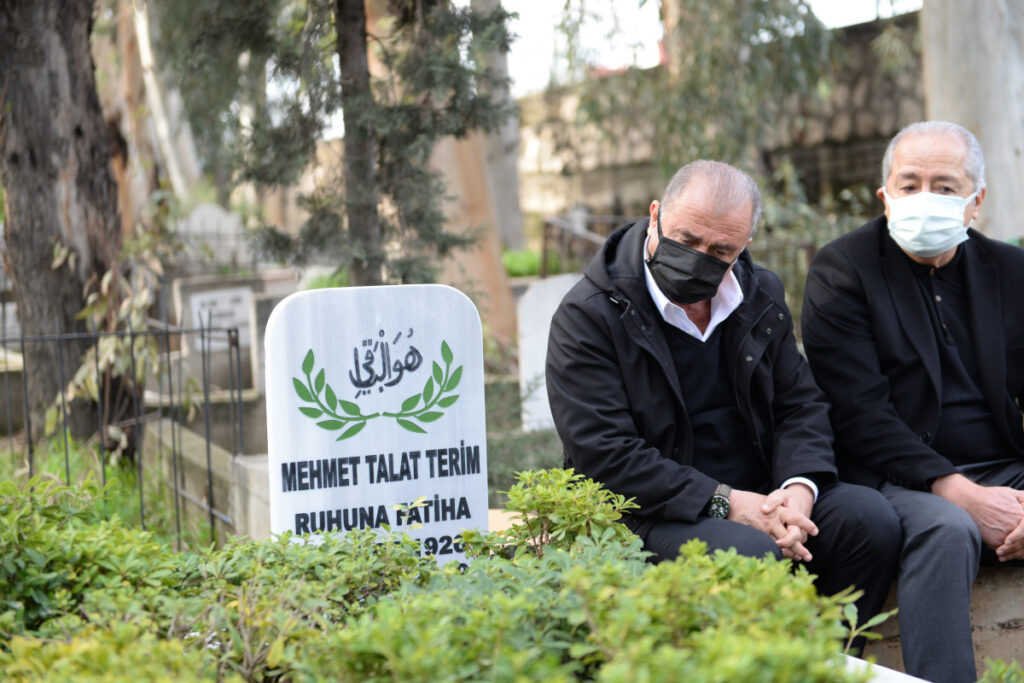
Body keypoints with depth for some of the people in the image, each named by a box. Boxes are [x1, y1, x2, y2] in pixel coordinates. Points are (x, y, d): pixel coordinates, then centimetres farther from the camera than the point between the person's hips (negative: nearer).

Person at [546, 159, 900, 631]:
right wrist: (724, 502, -21)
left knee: (871, 517, -16)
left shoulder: (761, 296, 11)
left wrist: (799, 487, -12)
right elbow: (605, 457, -16)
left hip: (758, 498, 6)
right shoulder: (587, 316, -9)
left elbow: (801, 403, 11)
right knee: (753, 551, -33)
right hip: (653, 515, -6)